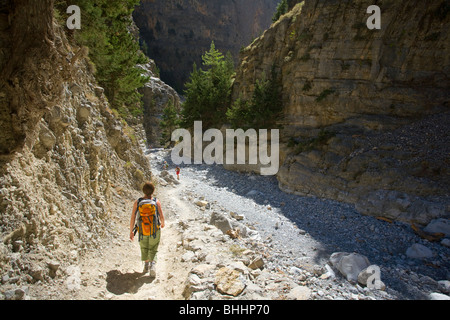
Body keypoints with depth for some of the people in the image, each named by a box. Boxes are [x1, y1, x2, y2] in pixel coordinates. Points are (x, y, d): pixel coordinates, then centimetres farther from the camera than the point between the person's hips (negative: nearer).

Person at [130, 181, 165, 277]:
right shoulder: (156, 201, -9)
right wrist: (163, 223, 16)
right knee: (153, 250, 14)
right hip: (155, 231, -1)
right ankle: (152, 265, -8)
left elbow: (132, 218, -5)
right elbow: (161, 216, -6)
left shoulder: (137, 202, -6)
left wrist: (131, 231, 6)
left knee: (144, 248, 27)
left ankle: (146, 265, 27)